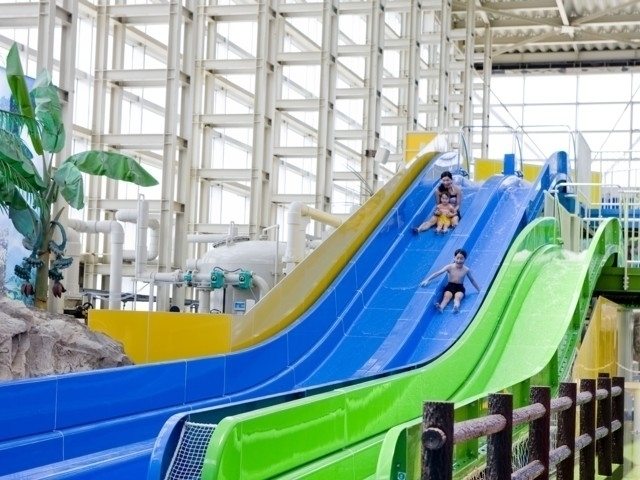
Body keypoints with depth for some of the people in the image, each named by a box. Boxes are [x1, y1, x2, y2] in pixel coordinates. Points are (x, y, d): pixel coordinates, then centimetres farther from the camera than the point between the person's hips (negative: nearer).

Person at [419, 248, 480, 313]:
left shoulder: (466, 270, -4)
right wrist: (427, 280, -24)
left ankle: (456, 307, -63)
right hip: (450, 286, 0)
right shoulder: (450, 267, -9)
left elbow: (472, 280, 11)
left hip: (460, 288, 0)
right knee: (447, 296, -30)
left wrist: (480, 290, 16)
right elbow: (438, 273, -16)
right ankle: (441, 307, -59)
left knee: (458, 297, -32)